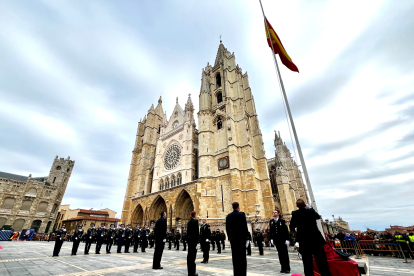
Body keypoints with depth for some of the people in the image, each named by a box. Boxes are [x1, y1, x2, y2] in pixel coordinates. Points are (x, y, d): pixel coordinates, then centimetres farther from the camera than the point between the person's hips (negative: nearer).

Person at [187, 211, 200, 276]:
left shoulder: (189, 222, 11)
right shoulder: (195, 221, -12)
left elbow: (188, 231, 14)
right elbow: (197, 231, -15)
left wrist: (188, 239, 18)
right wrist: (198, 240, -12)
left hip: (189, 238, 8)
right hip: (194, 238, -8)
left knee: (189, 254, 12)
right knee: (193, 254, -4)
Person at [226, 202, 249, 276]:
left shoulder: (228, 216, 5)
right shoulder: (242, 214, -8)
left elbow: (227, 228, 7)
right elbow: (245, 226, -10)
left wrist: (230, 237, 15)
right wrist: (245, 236, 0)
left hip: (232, 239, 4)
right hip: (241, 238, -4)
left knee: (235, 257, 11)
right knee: (242, 257, 3)